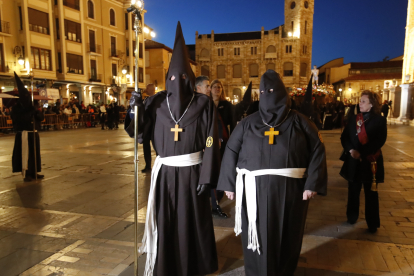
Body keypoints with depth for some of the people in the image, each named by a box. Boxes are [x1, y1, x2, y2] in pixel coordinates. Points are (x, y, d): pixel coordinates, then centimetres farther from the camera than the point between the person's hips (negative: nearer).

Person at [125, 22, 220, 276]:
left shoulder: (204, 104, -5)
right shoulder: (157, 102, 2)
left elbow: (211, 143, -8)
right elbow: (140, 132, -2)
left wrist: (207, 177, -12)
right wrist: (136, 109, -19)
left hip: (192, 171, -2)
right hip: (165, 172, 2)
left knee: (193, 220, 9)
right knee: (165, 220, 11)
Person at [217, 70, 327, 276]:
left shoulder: (299, 122, 4)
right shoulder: (248, 123, 5)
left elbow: (318, 151, 2)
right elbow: (231, 152, 6)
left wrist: (312, 183, -7)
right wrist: (229, 184, 1)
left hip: (290, 189, 0)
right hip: (255, 188, 0)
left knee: (286, 235, 14)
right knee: (257, 236, 9)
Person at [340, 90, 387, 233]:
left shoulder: (380, 120, -3)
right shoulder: (353, 118, 6)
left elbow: (379, 141, -12)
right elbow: (344, 137, 3)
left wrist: (361, 153, -19)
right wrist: (351, 150, -15)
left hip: (370, 161, -3)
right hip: (353, 161, 3)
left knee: (371, 193, 7)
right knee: (353, 190, 13)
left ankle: (372, 223, 19)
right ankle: (352, 217, 29)